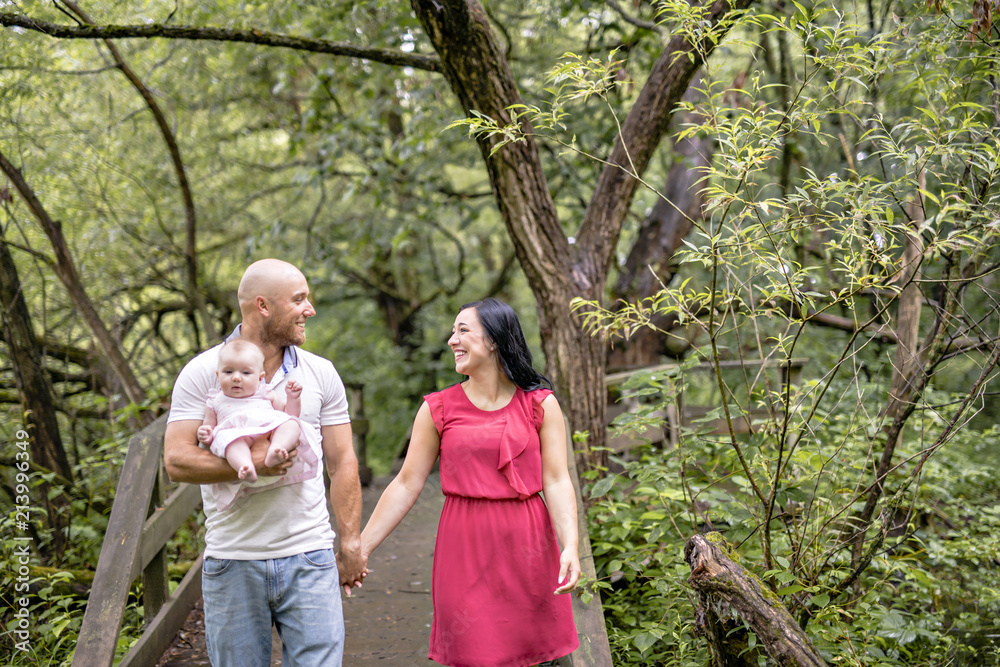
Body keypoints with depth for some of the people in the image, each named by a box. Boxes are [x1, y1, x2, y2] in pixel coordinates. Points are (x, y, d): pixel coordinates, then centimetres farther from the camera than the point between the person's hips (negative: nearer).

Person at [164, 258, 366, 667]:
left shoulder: (321, 373, 6)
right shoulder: (202, 373, -2)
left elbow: (342, 463, 7)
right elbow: (176, 460, -9)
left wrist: (351, 544, 3)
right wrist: (250, 462, -22)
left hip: (310, 558, 1)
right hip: (233, 563, -1)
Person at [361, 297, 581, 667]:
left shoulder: (540, 405, 1)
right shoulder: (438, 409, 3)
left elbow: (557, 482, -4)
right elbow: (406, 485, 4)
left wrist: (570, 546, -18)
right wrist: (360, 548, 1)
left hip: (526, 546, 0)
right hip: (465, 548, 0)